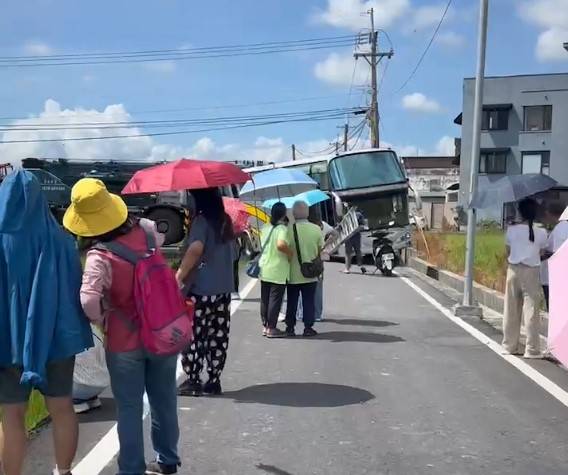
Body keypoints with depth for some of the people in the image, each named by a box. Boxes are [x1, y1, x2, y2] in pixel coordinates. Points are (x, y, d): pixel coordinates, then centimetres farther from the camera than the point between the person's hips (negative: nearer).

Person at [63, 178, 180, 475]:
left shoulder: (99, 255, -21)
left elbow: (88, 300, -34)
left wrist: (100, 320, -15)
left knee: (129, 409, 10)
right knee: (164, 401, 18)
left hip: (125, 342, -5)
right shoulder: (145, 230, -6)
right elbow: (162, 236, 19)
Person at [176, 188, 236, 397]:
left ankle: (193, 381, 6)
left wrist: (179, 276, -25)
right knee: (218, 336, 9)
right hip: (223, 289, 7)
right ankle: (214, 381, 14)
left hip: (200, 289, -7)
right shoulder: (226, 221, 11)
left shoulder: (201, 220, -11)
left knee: (191, 335, 2)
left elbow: (196, 248, -28)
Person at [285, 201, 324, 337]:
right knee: (309, 301, 9)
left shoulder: (289, 229, -14)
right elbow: (320, 250, 2)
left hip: (293, 274, -1)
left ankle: (290, 327, 16)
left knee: (292, 302, 11)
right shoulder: (316, 229, -7)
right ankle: (308, 327, 12)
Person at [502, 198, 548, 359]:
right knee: (531, 311, 1)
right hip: (531, 272, -2)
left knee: (511, 310, 10)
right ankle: (532, 350, 2)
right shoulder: (541, 233, -4)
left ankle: (510, 346, 18)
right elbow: (541, 254, 1)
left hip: (514, 270, 2)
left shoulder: (511, 230, -2)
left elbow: (508, 252, 3)